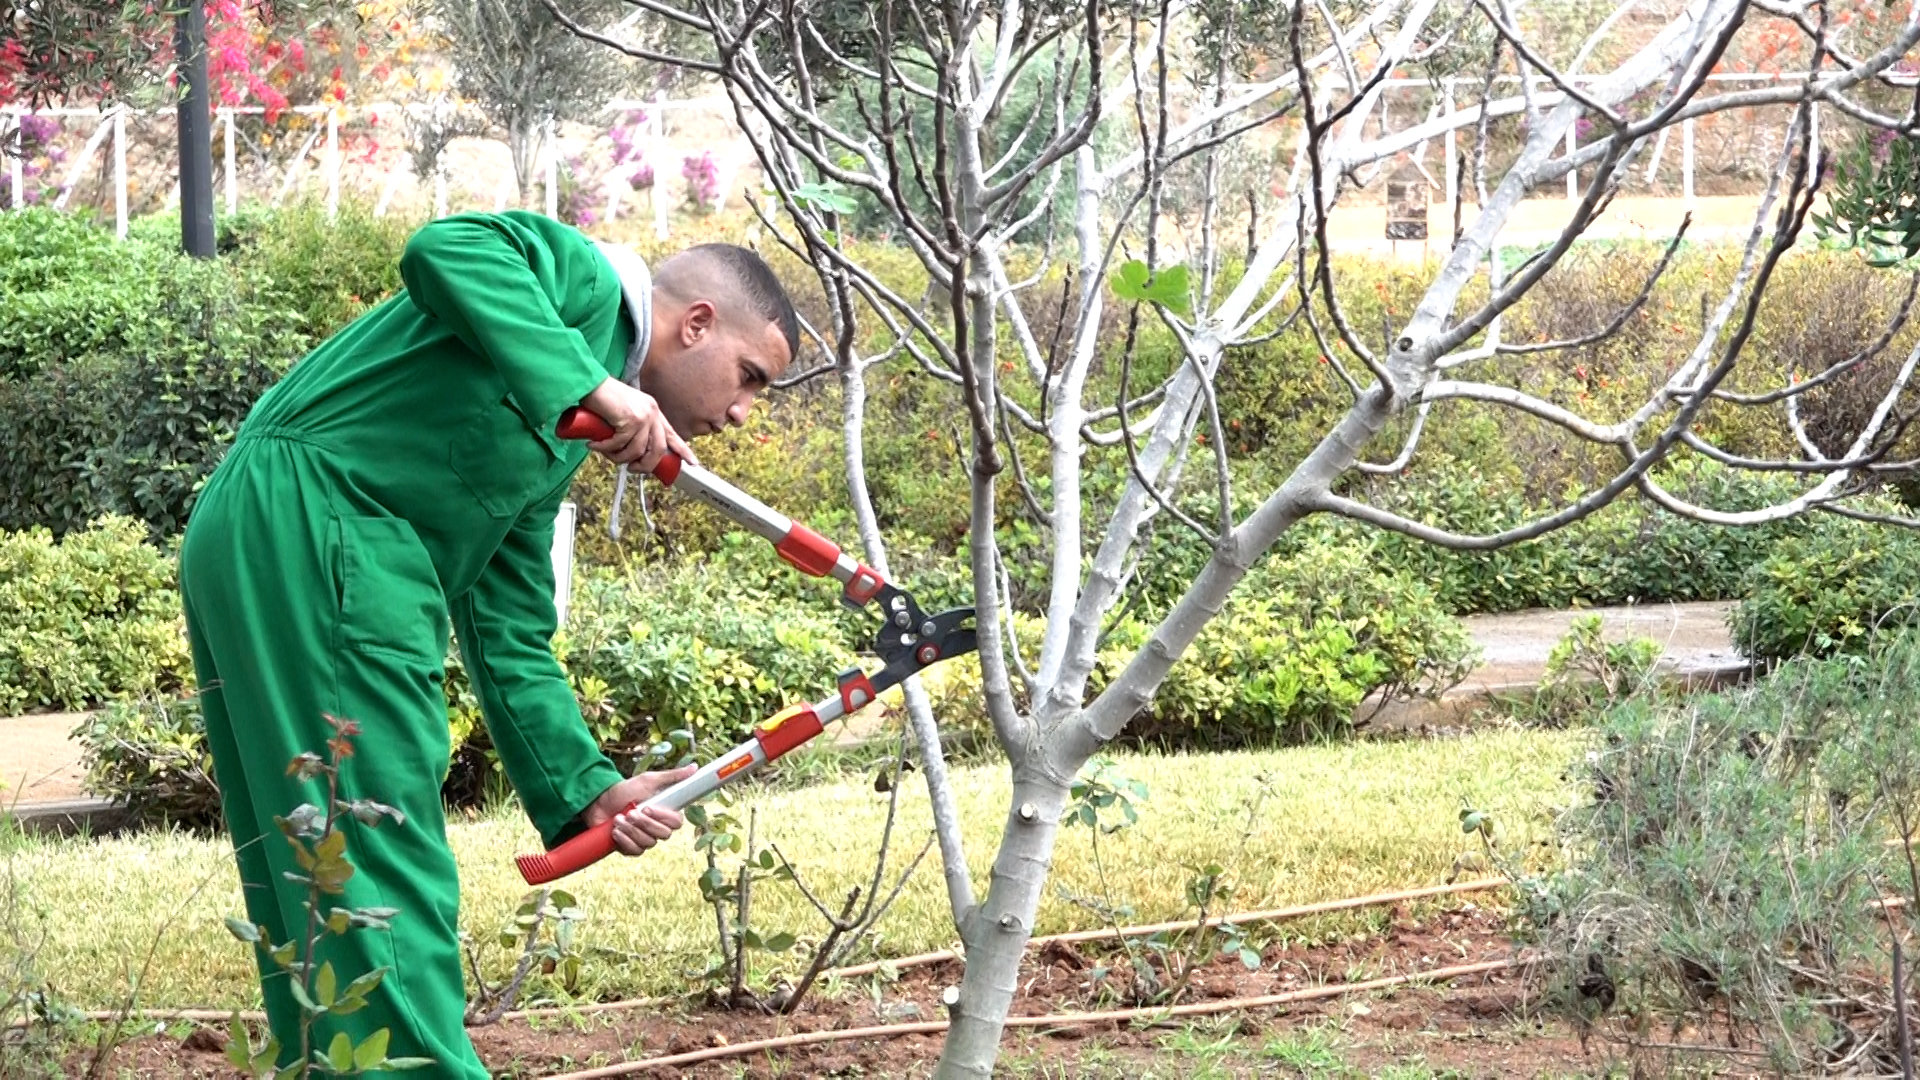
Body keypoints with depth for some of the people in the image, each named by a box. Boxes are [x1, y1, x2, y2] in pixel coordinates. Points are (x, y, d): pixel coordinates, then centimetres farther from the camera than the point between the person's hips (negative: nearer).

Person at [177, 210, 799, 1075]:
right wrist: (590, 384, -24)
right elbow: (445, 249, -19)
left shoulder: (555, 447, 28)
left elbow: (509, 639, 24)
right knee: (382, 873, -10)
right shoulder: (581, 279, 3)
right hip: (313, 523, -10)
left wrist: (587, 790, 14)